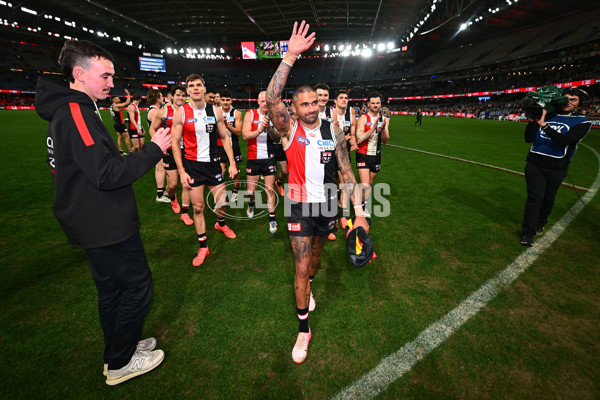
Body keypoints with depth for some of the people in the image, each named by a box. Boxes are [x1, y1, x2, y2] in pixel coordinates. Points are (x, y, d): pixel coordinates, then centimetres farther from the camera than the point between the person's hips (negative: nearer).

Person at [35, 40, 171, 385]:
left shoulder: (67, 110, 13)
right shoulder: (75, 113, -20)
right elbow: (106, 174, -28)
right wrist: (154, 149, -22)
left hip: (97, 223, 10)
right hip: (106, 225, -10)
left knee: (112, 288, 21)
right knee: (138, 285, 4)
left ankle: (119, 350, 40)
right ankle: (120, 363, 23)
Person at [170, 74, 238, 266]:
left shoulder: (215, 111, 2)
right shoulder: (181, 113, -5)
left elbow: (225, 138, 7)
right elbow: (175, 143, -3)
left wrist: (232, 163, 0)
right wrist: (181, 171, -9)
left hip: (212, 163, 2)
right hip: (192, 165, -2)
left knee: (222, 202, 6)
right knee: (198, 207, 3)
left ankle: (221, 224, 42)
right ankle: (203, 247, 18)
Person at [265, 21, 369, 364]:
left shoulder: (333, 130, -2)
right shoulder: (290, 129, -7)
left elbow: (347, 172, -1)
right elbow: (272, 98, -26)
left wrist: (358, 210, -6)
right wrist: (291, 56, -30)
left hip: (328, 205, 3)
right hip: (300, 206, -3)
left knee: (316, 252, 22)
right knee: (301, 265, -1)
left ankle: (309, 284, 55)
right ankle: (303, 328, 17)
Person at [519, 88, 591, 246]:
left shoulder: (582, 122, 0)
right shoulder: (547, 115, 8)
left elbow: (564, 140, -18)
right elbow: (529, 139, 4)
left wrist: (543, 124, -23)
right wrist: (533, 120, -8)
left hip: (556, 168, 0)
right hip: (534, 163, 1)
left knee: (548, 199, 12)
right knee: (534, 197, -5)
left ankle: (540, 224, 36)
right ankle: (527, 233, -3)